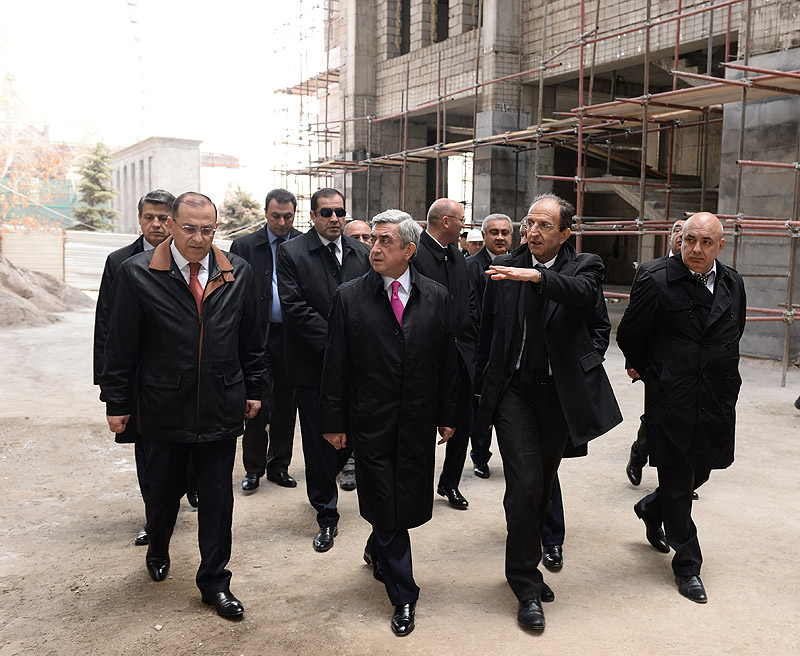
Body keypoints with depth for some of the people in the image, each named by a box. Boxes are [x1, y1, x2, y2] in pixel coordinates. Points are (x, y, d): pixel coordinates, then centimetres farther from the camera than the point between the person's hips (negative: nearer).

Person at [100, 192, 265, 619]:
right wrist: (117, 401, -1)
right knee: (162, 490, 17)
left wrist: (253, 389, 10)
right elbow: (121, 344, -3)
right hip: (165, 406, -1)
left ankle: (214, 582, 23)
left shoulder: (237, 273, 2)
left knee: (217, 498, 7)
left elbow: (251, 339, 9)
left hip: (221, 407, 1)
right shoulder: (137, 273, -6)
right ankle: (157, 549, 47)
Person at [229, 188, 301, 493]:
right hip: (258, 335, -1)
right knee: (258, 404, -1)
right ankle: (253, 468, 15)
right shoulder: (244, 245, 1)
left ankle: (278, 465, 26)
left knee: (285, 404, 11)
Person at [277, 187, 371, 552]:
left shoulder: (361, 253, 7)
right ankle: (326, 515, 20)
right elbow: (294, 307, -13)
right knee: (318, 441, 5)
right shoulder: (291, 252, -5)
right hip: (313, 364, -3)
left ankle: (324, 483, 42)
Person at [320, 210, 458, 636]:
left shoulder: (436, 298, 1)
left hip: (419, 422, 2)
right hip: (371, 421, -2)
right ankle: (403, 595, 20)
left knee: (410, 503, 12)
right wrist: (333, 422, -4)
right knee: (385, 507, 4)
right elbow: (335, 365, -3)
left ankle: (376, 551, 44)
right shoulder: (349, 297, -4)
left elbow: (448, 360, 5)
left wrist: (448, 415, 4)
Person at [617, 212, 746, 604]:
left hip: (717, 400, 6)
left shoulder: (732, 284, 6)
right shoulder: (656, 280, -12)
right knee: (677, 483, 4)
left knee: (700, 471, 16)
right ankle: (687, 565, 21)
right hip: (672, 401, -6)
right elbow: (629, 335, -3)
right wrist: (646, 370, 9)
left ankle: (652, 509, 46)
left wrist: (724, 376, 16)